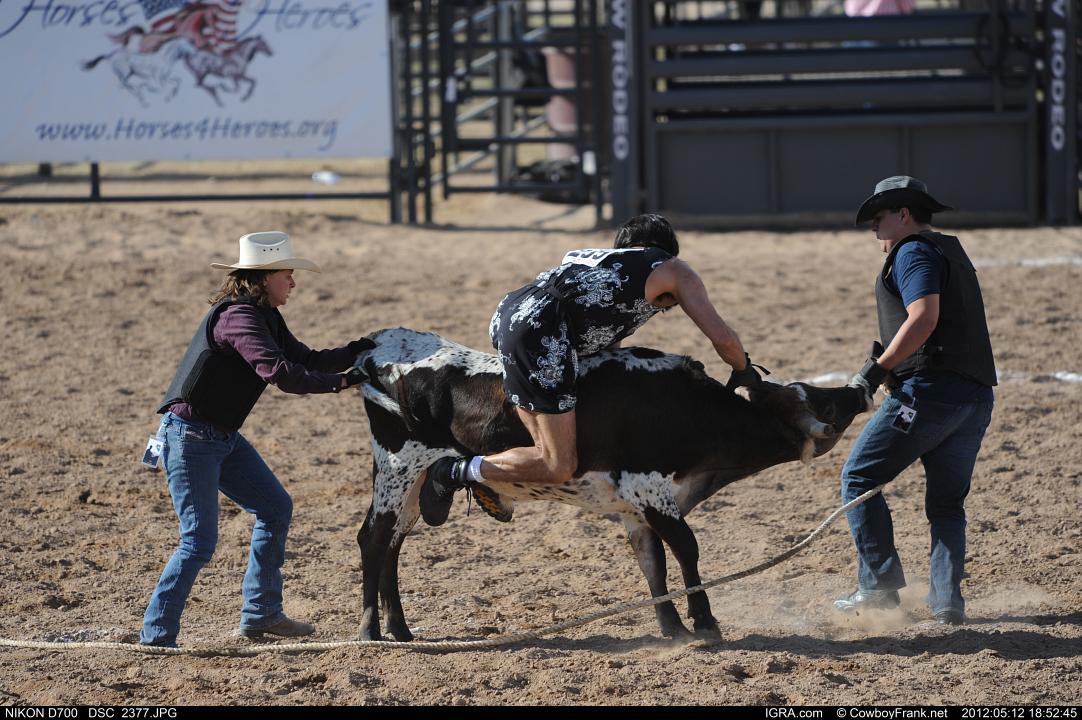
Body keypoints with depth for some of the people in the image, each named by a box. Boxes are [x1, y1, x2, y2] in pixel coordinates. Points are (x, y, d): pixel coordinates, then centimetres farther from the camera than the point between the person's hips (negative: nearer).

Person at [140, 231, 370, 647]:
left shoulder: (265, 317, 10)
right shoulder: (238, 316, -22)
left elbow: (305, 360, 14)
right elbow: (280, 373, -31)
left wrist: (358, 351, 2)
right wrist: (340, 382, -30)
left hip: (223, 437, 11)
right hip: (189, 436, -11)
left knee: (275, 507, 15)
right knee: (199, 541, -12)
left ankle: (260, 615, 23)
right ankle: (155, 636, -6)